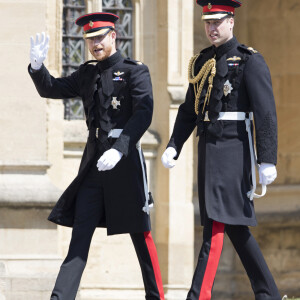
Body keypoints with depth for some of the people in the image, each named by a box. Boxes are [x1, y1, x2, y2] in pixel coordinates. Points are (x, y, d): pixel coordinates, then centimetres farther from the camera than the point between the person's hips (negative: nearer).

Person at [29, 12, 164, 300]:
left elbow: (143, 114, -15)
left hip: (124, 159, -5)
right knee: (80, 233, -1)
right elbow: (51, 89, 16)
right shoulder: (87, 74, 15)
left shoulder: (135, 71, -4)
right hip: (93, 162, 5)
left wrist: (119, 149, -27)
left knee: (139, 233, 2)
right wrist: (37, 65, -4)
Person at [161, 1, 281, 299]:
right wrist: (173, 146, 4)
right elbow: (189, 110, 18)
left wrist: (267, 161, -17)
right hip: (208, 149, 8)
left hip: (234, 150, -8)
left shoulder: (250, 61, -6)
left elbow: (266, 113, -11)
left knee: (216, 224, -13)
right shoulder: (201, 62, 15)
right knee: (235, 226, 11)